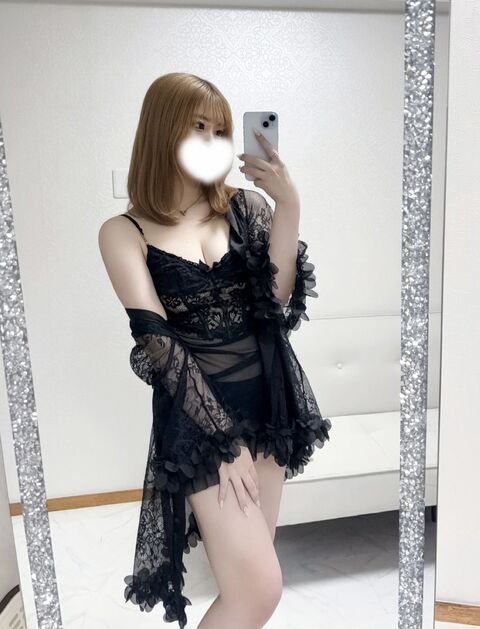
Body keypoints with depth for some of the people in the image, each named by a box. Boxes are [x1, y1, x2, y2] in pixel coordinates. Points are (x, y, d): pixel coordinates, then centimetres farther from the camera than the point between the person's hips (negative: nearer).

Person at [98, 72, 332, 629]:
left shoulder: (244, 208, 4)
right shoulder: (125, 233, -5)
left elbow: (277, 304, -8)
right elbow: (158, 346, -12)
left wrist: (287, 209, -18)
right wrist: (225, 438, -13)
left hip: (270, 398, 4)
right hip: (197, 414, -4)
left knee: (248, 570, 17)